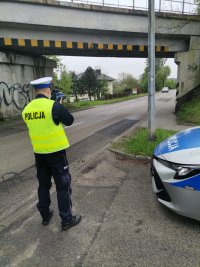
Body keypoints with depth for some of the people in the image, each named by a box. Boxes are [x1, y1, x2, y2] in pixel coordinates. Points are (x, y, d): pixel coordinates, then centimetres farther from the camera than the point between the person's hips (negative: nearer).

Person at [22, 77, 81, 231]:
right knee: (63, 185, 7)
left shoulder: (27, 109, 1)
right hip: (56, 151, -5)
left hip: (39, 153, 6)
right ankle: (67, 220, 19)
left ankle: (45, 216, 35)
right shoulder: (54, 106, -16)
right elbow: (70, 121, -4)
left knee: (43, 184, 20)